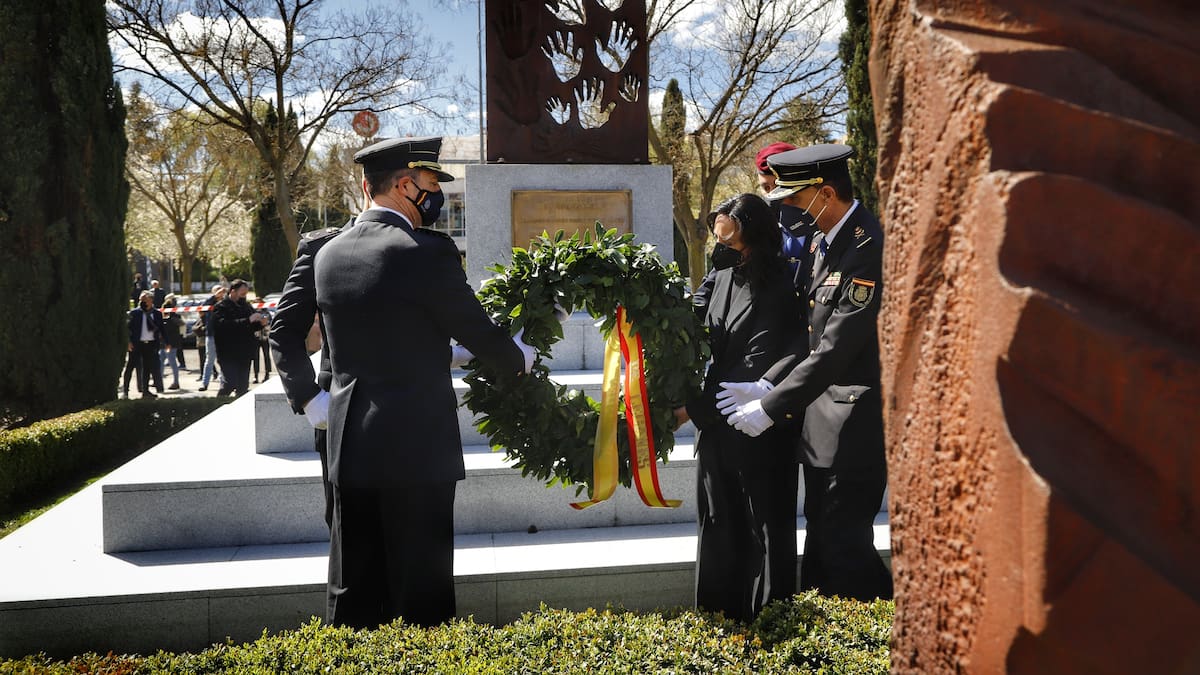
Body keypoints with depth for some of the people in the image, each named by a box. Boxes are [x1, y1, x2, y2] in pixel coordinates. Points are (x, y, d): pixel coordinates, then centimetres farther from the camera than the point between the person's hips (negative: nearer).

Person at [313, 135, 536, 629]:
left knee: (354, 591, 13)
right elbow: (479, 334, -6)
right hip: (416, 446, -6)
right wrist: (520, 359, 12)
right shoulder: (426, 252, -14)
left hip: (348, 445, 6)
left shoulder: (329, 255, 7)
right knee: (421, 588, 5)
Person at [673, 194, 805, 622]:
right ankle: (717, 617, 30)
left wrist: (694, 409, -21)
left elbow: (754, 366, -22)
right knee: (719, 526, 16)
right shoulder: (725, 276, 4)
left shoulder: (776, 291, -19)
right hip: (717, 425, 8)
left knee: (765, 528, 7)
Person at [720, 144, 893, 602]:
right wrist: (766, 386, 1)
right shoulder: (825, 242, 10)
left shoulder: (869, 250, -20)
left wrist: (771, 408, -18)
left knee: (844, 544, -3)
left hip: (857, 422, -9)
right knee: (821, 540, 17)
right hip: (824, 414, 9)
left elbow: (835, 350, -23)